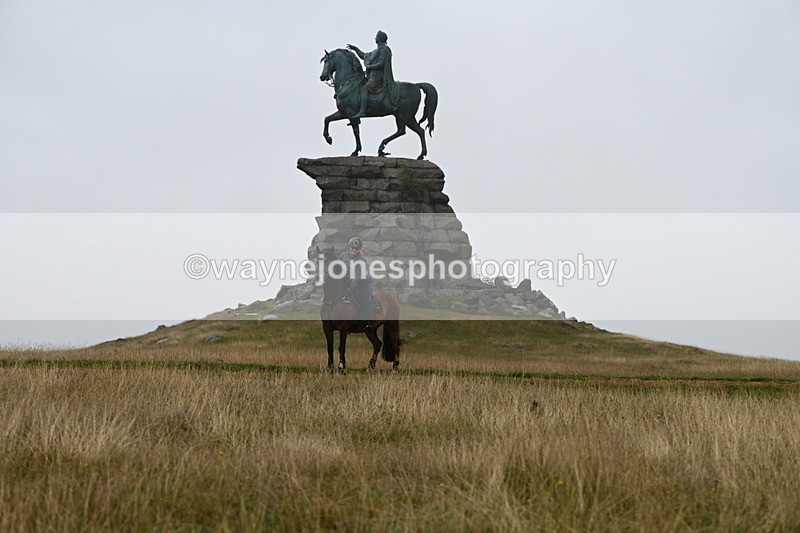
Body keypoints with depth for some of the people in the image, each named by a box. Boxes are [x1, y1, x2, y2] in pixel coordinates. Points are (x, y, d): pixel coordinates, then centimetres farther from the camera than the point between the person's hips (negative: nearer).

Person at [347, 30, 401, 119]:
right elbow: (364, 56, 27)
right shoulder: (377, 50, 21)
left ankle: (362, 111, -29)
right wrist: (355, 48, 22)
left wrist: (369, 67, -12)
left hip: (378, 77, -11)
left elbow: (381, 64, -21)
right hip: (374, 76, 11)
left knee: (365, 89, -20)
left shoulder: (384, 49, -11)